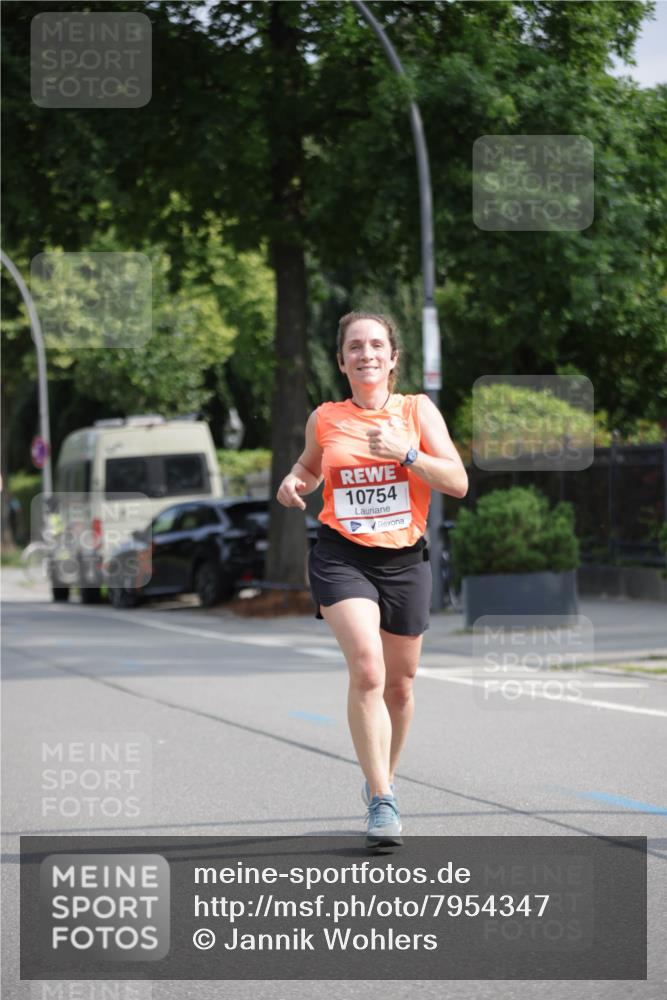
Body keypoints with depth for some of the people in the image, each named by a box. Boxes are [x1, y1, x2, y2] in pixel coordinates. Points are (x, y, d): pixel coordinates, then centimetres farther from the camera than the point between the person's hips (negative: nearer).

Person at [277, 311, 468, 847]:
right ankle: (381, 802, -19)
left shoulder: (417, 410, 1)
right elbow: (311, 464, 25)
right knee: (367, 669, -22)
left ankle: (385, 778, 38)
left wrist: (406, 453, -18)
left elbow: (458, 483, -6)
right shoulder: (325, 419, 4)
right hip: (341, 557, -1)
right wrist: (294, 482, 2)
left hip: (405, 560, 2)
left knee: (399, 683, 12)